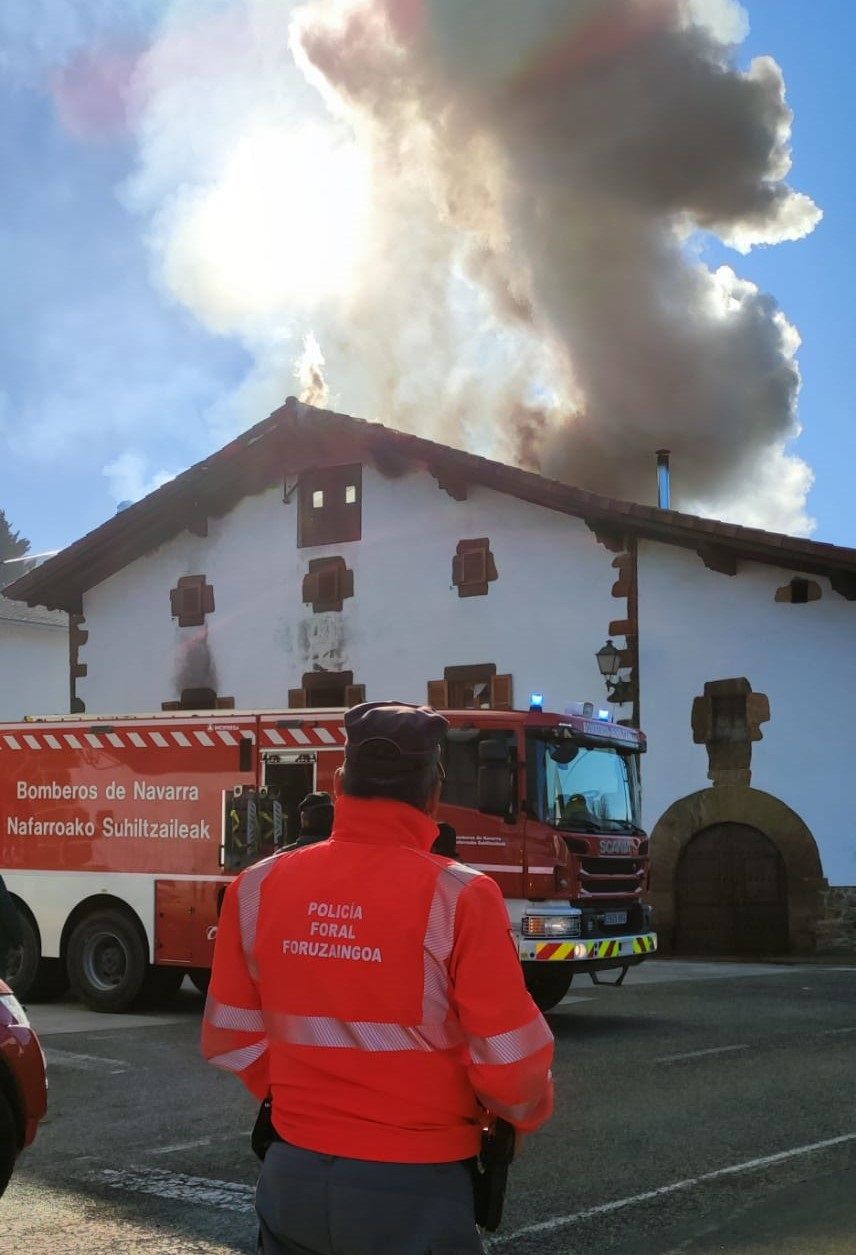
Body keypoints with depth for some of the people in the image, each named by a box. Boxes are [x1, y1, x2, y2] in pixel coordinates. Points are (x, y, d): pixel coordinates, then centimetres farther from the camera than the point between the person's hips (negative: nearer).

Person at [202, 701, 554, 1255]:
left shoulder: (257, 888, -5)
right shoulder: (458, 897, -18)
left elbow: (231, 1038, 5)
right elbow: (510, 1062, -15)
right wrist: (524, 1113, 7)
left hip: (293, 1175, 3)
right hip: (414, 1188, -3)